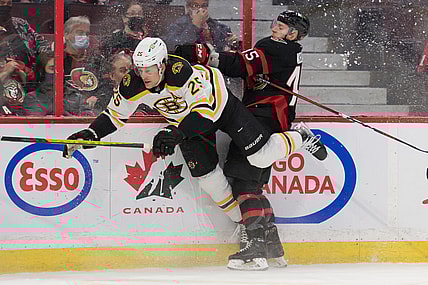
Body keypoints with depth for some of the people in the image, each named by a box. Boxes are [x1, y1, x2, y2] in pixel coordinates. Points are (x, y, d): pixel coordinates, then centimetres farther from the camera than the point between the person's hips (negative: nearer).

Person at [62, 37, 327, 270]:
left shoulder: (182, 72, -40)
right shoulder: (133, 85, -22)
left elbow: (206, 108, -41)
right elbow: (114, 114, -7)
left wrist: (177, 134, -51)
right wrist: (90, 134, -23)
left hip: (218, 102, -5)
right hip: (185, 118, 5)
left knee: (262, 156, -11)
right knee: (206, 173, -6)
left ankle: (300, 137, 23)